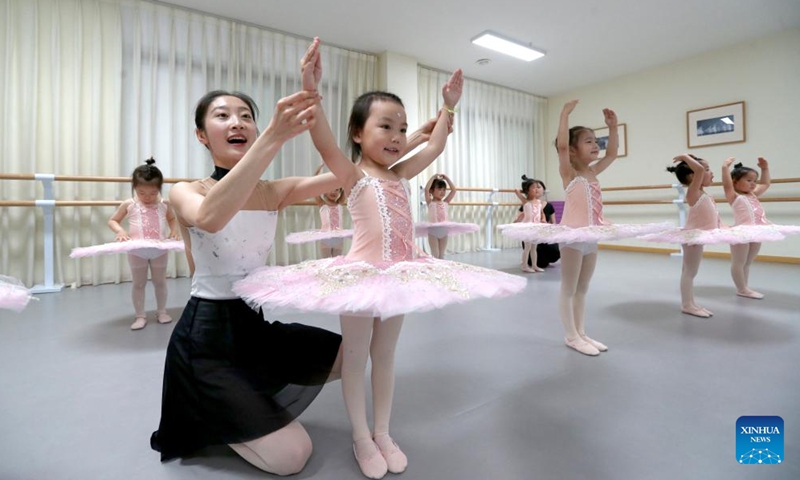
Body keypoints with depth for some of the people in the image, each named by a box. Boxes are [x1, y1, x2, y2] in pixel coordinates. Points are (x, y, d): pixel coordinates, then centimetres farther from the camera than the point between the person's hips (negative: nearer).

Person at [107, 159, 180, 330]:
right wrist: (120, 231, -16)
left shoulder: (164, 205, -3)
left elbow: (172, 219, 14)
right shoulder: (129, 205, -5)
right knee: (138, 283, 10)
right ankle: (140, 316, 22)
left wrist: (174, 230, -6)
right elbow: (112, 221, 4)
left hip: (160, 250, 1)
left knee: (160, 282, 13)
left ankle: (161, 312, 28)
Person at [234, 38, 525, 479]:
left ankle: (382, 433, 33)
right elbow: (324, 142, -24)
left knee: (384, 356, 16)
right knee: (355, 357, 10)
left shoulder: (399, 175, 11)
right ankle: (361, 438, 29)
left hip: (398, 273, 6)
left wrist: (447, 107, 19)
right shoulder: (353, 176, -7)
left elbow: (434, 147, 19)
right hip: (360, 273, -6)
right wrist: (310, 89, -35)